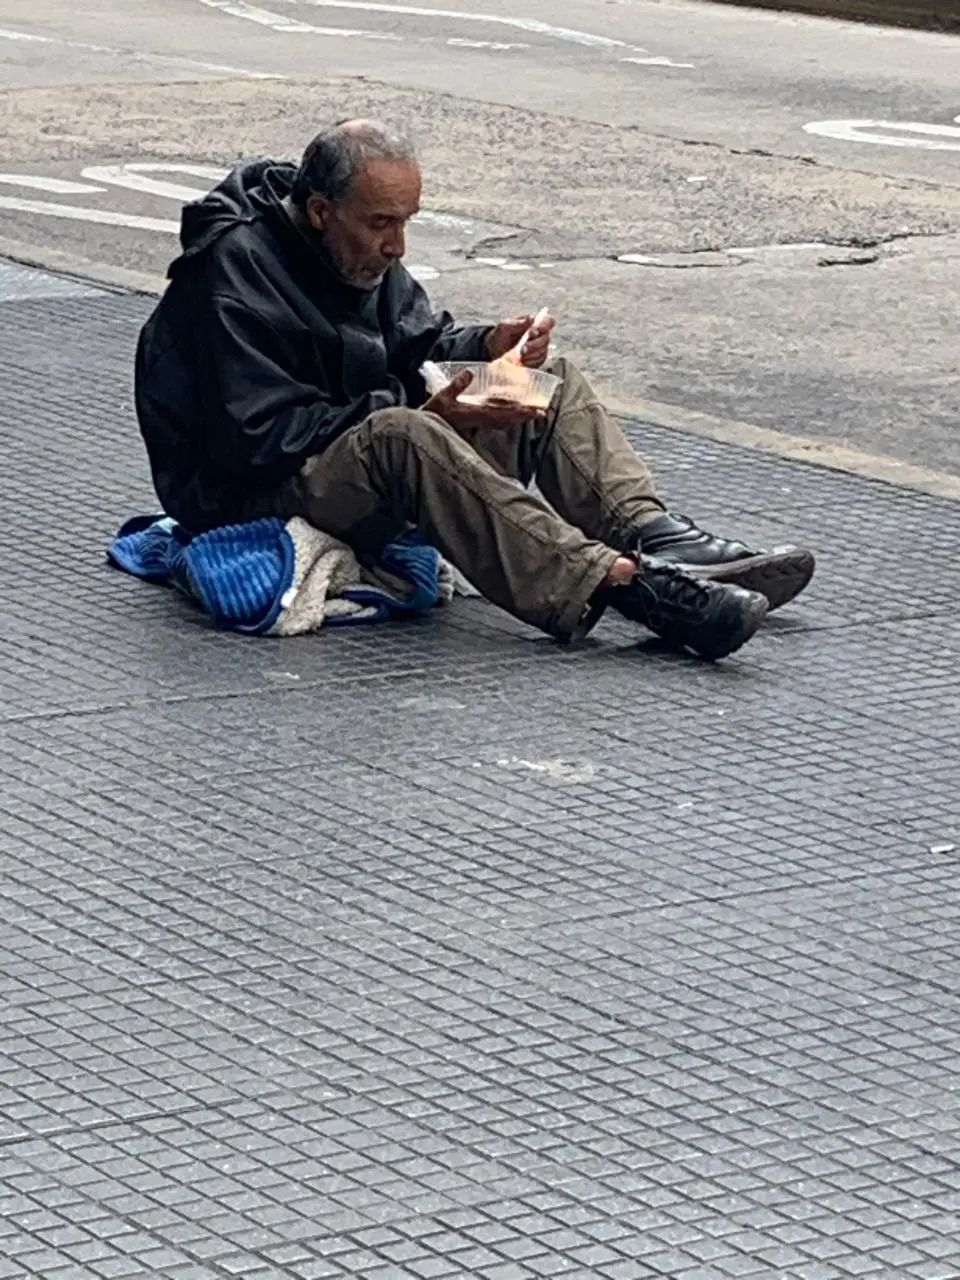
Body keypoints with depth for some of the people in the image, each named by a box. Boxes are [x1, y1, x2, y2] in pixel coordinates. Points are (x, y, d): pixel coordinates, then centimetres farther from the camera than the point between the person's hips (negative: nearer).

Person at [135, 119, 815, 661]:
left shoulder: (362, 252, 8)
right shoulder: (234, 269, -19)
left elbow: (418, 341, 19)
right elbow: (259, 438, -25)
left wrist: (486, 345, -4)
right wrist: (423, 413, -27)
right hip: (256, 492, -10)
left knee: (553, 383, 2)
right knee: (402, 438, -40)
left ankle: (655, 538, -22)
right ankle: (616, 584, -49)